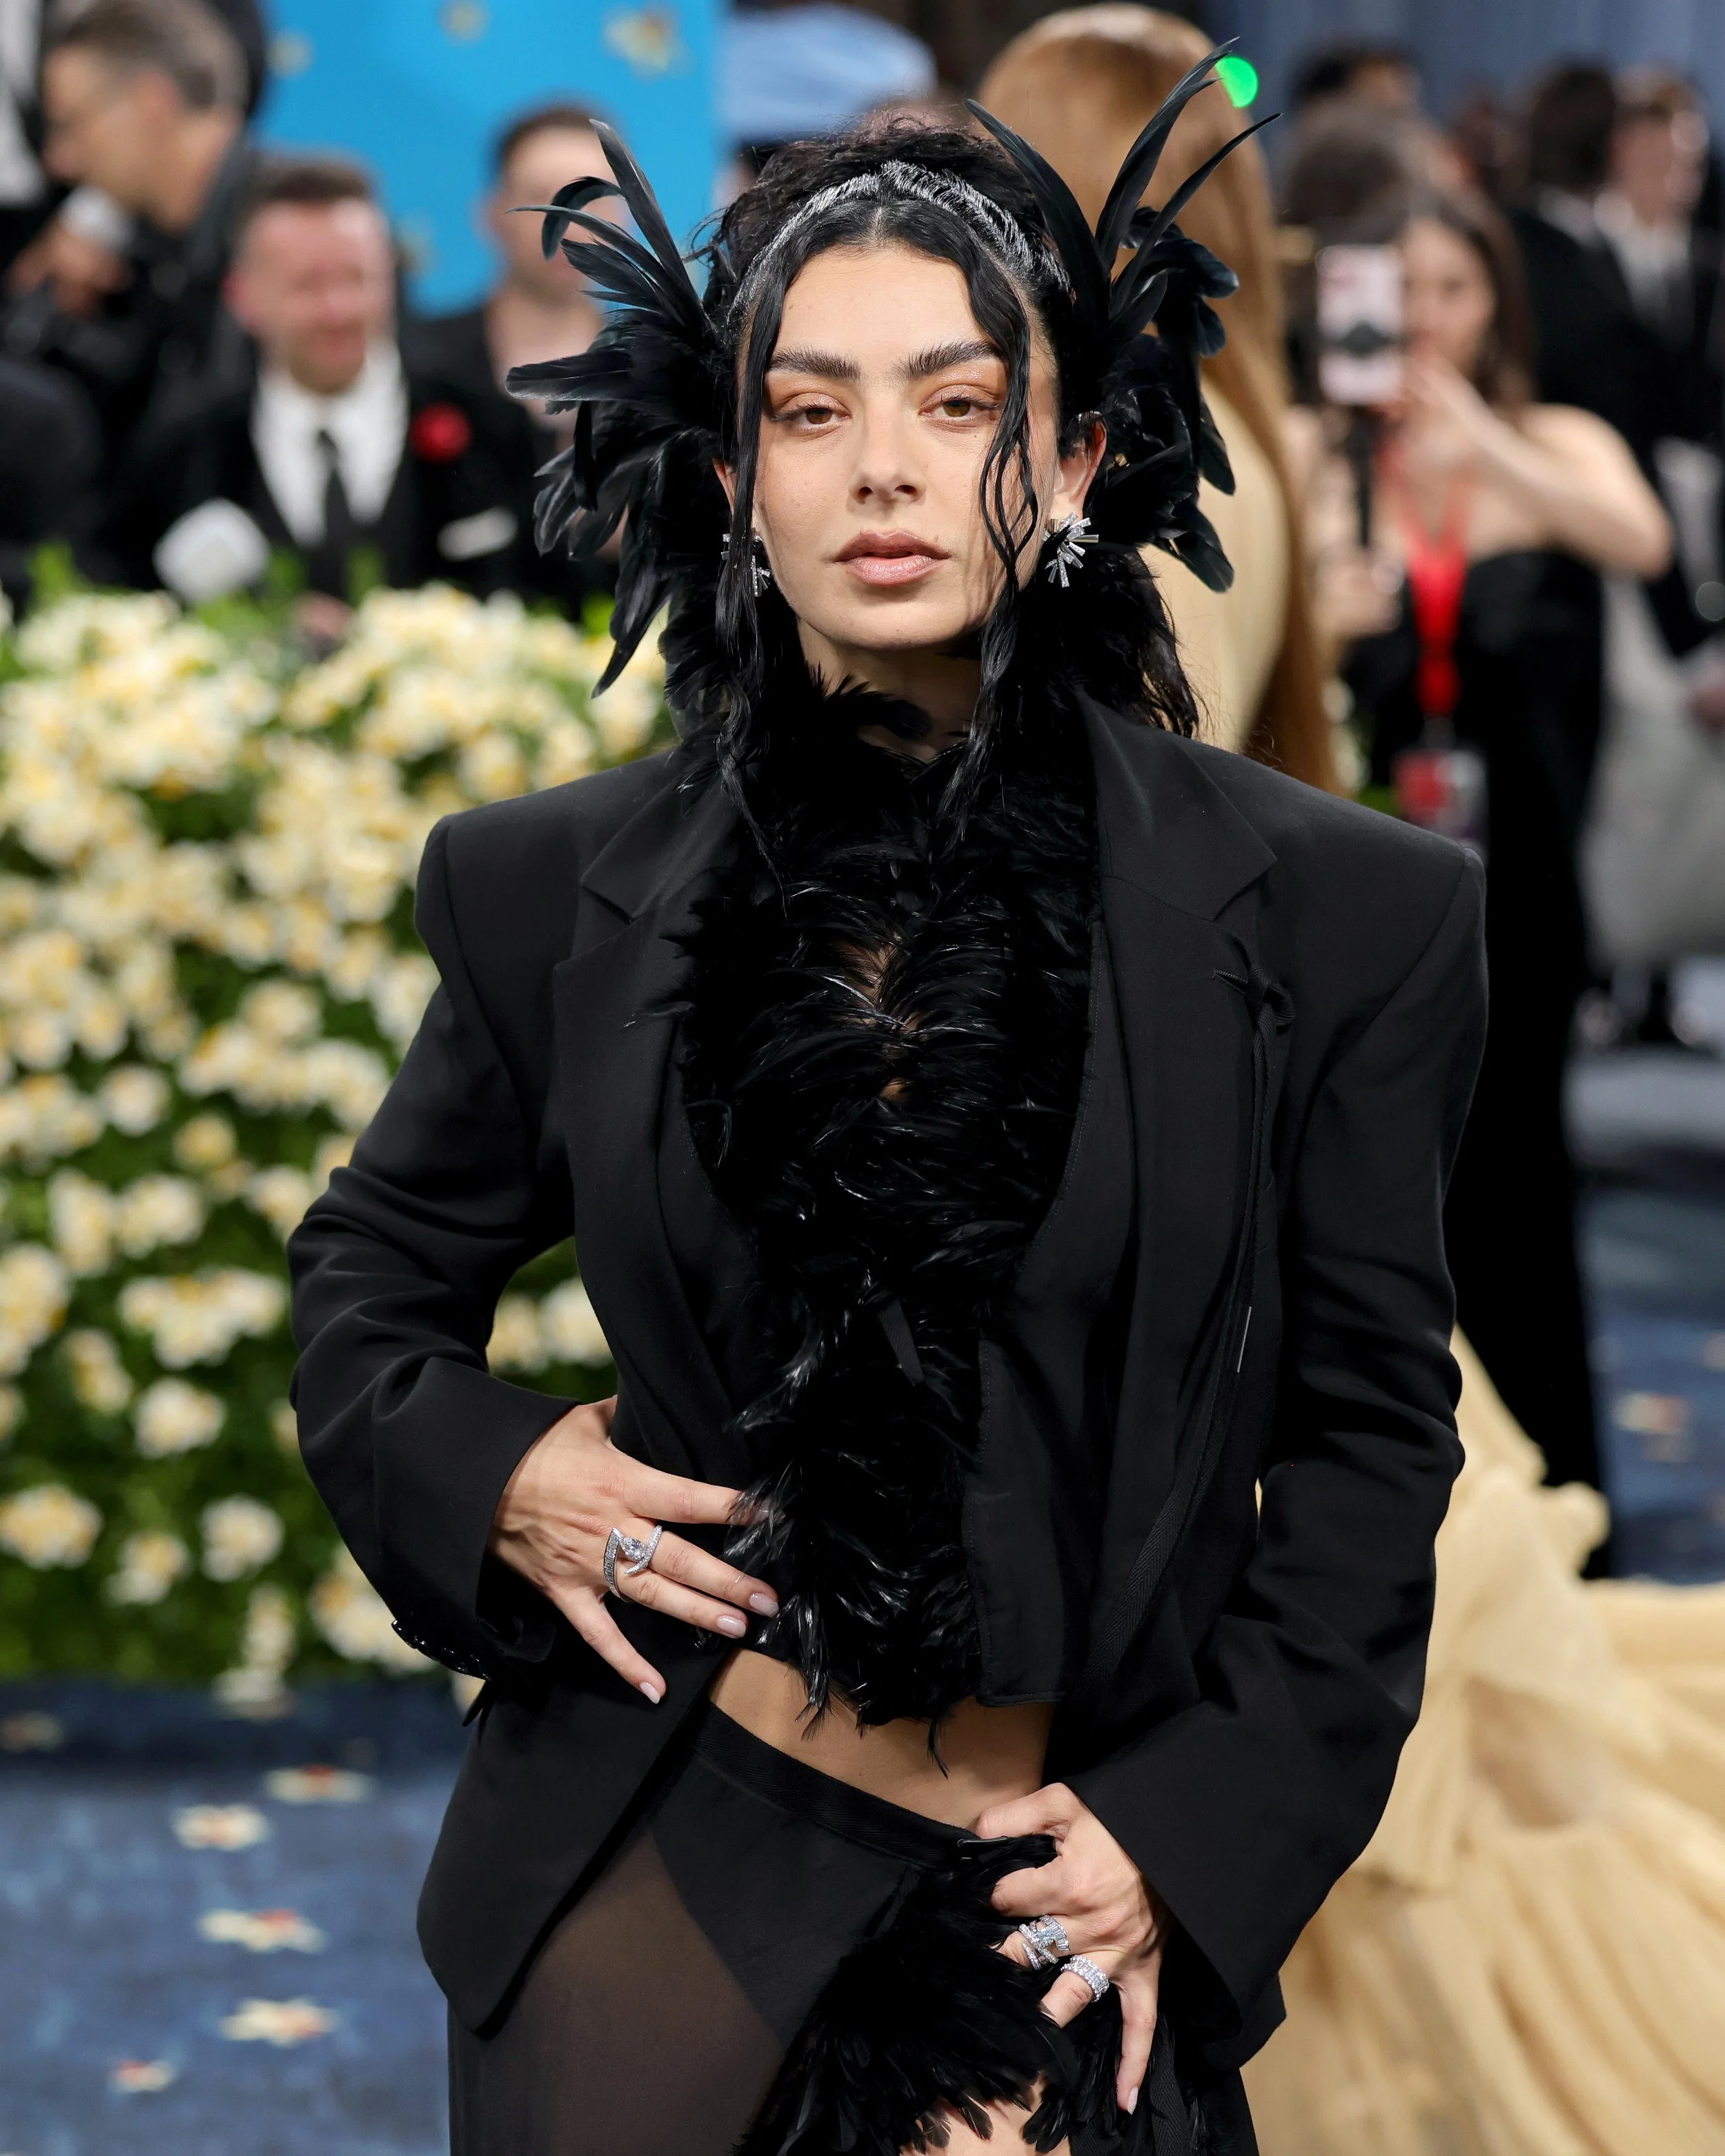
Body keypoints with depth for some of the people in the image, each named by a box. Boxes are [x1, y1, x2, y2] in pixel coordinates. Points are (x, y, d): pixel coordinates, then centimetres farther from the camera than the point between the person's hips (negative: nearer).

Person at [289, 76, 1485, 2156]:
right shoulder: (570, 892, 1)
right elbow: (367, 1280, 15)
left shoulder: (1327, 913, -4)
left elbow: (1369, 1432, 2)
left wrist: (1195, 1834, -5)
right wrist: (487, 1480, -5)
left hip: (1089, 1894, -1)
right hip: (662, 1876, 1)